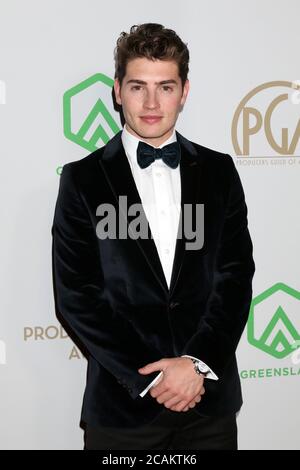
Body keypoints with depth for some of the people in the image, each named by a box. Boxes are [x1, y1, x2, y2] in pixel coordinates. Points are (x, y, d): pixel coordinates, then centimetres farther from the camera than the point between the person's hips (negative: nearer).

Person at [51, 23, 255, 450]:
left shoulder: (219, 171, 4)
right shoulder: (83, 179, -2)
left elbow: (237, 275, 0)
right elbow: (75, 296, -6)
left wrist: (198, 362, -12)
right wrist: (147, 378, -11)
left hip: (211, 397, 2)